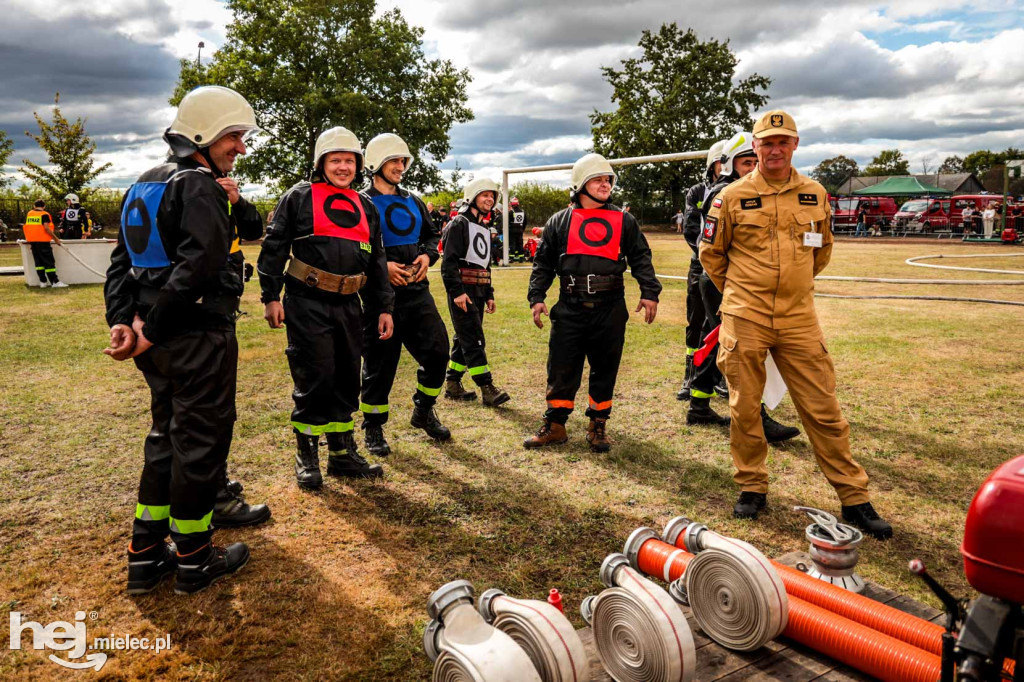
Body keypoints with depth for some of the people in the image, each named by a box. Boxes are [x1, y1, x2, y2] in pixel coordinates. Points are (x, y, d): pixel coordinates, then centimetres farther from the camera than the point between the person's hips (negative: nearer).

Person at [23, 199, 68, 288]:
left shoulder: (29, 214, 12)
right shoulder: (44, 215, -6)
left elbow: (25, 227, 13)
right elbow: (46, 227, -15)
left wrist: (28, 240, 22)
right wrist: (56, 238, -9)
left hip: (32, 241, 6)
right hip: (42, 241, -6)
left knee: (38, 261, 10)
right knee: (49, 261, -5)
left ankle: (43, 282, 9)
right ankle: (55, 282, -8)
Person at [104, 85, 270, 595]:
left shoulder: (146, 184, 16)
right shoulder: (201, 187, -13)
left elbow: (122, 260, 13)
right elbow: (196, 266, -25)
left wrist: (123, 319, 2)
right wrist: (151, 332, -20)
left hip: (160, 340, 9)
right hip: (199, 336, -9)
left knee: (167, 437, 19)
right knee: (200, 439, 3)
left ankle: (145, 556, 26)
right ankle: (194, 561, 17)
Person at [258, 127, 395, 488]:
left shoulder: (365, 206, 15)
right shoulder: (299, 197, 1)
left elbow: (377, 261, 17)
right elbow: (274, 247, -2)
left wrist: (384, 307, 12)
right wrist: (271, 296, -9)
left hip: (348, 305, 5)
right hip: (307, 304, -5)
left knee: (347, 378, 10)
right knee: (314, 379, -4)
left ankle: (342, 452, 23)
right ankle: (307, 458, 11)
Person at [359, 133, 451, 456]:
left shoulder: (414, 203, 17)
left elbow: (433, 234, 23)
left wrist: (427, 255, 2)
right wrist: (381, 266, -19)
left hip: (417, 291, 6)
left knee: (437, 350, 1)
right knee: (379, 362, 1)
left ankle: (423, 411, 24)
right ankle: (373, 428, 17)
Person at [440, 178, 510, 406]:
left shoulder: (484, 229, 21)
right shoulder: (459, 224, -7)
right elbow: (449, 261, -16)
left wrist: (489, 295, 20)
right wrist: (457, 292, -23)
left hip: (478, 293, 9)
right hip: (463, 292, -9)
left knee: (464, 340, 12)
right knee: (474, 341, -10)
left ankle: (453, 385, 20)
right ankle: (487, 390, -10)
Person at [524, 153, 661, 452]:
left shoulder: (623, 221, 10)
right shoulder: (560, 222, 8)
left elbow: (641, 258, 10)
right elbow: (543, 262, 9)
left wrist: (649, 293, -1)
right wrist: (537, 297, 0)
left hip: (610, 309, 1)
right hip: (570, 309, -1)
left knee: (605, 370, 8)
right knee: (562, 369, 2)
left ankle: (598, 427, 21)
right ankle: (555, 425, 15)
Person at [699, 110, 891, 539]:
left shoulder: (815, 195, 7)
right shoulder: (733, 196, 0)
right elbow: (710, 253, 9)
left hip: (798, 318, 2)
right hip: (744, 318, -1)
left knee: (823, 410, 2)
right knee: (745, 408, 6)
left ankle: (855, 499, 12)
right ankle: (751, 487, 23)